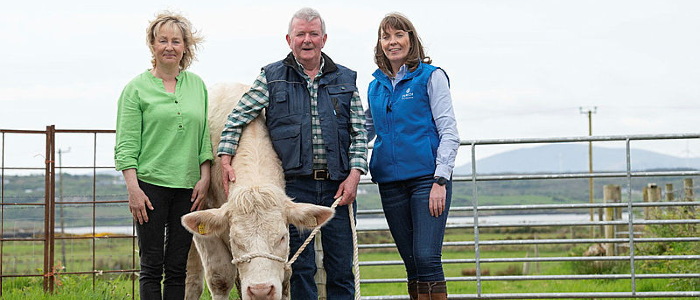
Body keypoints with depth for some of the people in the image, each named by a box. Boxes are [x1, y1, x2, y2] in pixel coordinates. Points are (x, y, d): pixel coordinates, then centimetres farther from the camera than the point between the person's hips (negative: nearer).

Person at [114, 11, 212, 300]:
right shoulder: (137, 88, 0)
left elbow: (205, 136, 13)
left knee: (178, 266, 6)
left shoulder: (197, 85, 12)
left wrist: (205, 178, 3)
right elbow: (126, 144, -3)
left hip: (188, 187, 3)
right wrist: (133, 188, -11)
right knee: (151, 265, 0)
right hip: (150, 184, -3)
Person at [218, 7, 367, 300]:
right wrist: (225, 159, -4)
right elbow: (237, 118, 7)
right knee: (300, 267, 1)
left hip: (338, 185, 2)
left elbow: (359, 133, 9)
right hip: (294, 184, -1)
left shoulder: (345, 79, 11)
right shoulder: (272, 77, 7)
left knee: (341, 267, 4)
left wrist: (354, 174, -3)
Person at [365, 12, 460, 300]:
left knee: (427, 258, -13)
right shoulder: (376, 85, 15)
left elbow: (448, 131, -5)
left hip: (427, 177, -5)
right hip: (391, 183, 5)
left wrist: (440, 181, -14)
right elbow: (365, 131, 23)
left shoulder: (430, 76, 1)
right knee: (411, 262, 7)